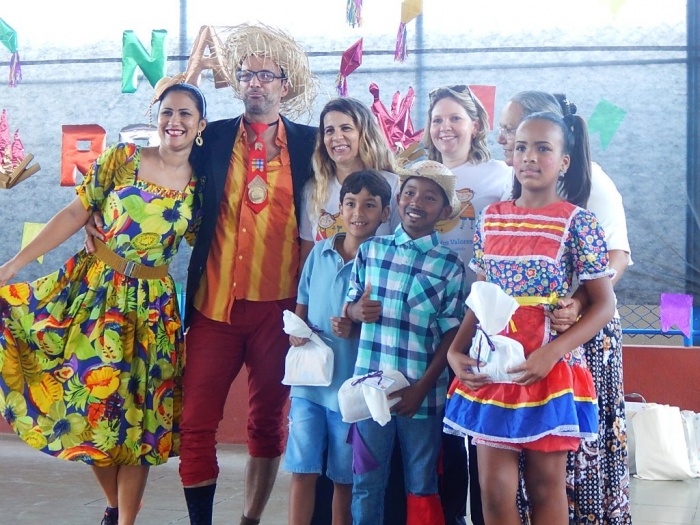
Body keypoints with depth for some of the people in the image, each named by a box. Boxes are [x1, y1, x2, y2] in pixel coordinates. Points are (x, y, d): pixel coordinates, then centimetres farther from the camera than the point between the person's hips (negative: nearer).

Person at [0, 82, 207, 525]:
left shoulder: (201, 185, 0)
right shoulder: (121, 159, -3)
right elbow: (76, 214, -4)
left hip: (150, 305, 0)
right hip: (93, 288, 0)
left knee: (135, 408, 2)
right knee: (87, 392, 3)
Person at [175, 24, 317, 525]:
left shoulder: (309, 143, 5)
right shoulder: (212, 138, 8)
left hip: (278, 306, -1)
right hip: (214, 303, 1)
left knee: (267, 423, 9)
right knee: (196, 422, -3)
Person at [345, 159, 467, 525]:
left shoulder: (449, 266, -4)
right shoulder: (369, 250, 4)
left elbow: (451, 335, -5)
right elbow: (350, 306, 13)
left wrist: (422, 388, -12)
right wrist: (356, 311, -11)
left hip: (420, 394, -2)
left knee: (421, 487, 11)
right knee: (366, 484, 10)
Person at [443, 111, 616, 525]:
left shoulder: (577, 222, -6)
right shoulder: (490, 219, 7)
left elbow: (605, 304, -7)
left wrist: (551, 353, -19)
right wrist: (456, 351, -2)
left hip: (550, 369, -3)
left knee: (546, 483, 8)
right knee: (495, 489, 5)